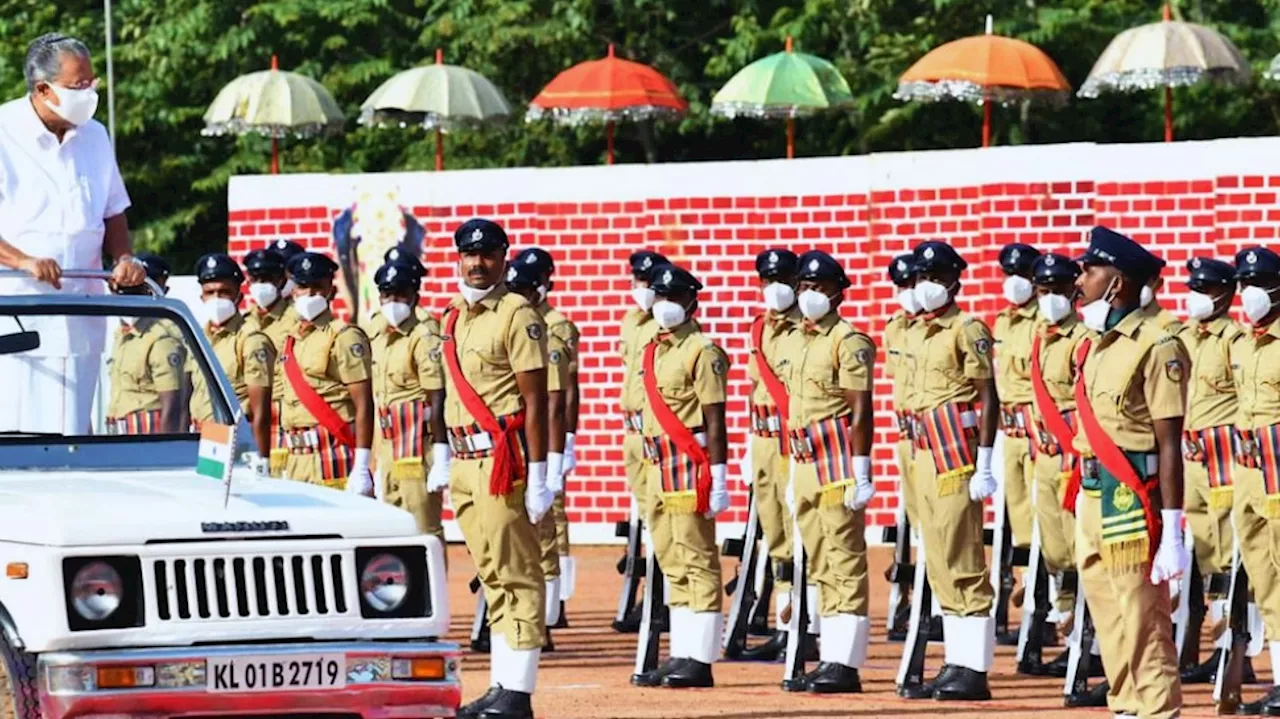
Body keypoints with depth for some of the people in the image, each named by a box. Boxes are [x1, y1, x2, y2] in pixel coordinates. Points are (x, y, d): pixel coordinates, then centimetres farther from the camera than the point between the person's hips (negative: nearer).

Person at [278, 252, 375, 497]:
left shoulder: (344, 337, -6)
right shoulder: (291, 341, 18)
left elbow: (363, 406, -12)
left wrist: (361, 469, -18)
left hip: (334, 459, -8)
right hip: (297, 460, 8)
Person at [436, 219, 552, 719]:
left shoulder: (516, 315, -8)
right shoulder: (454, 318, 16)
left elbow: (535, 401, -12)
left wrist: (538, 476, -16)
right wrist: (441, 458, 17)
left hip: (502, 459, -8)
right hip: (464, 463, 8)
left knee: (515, 574, -7)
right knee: (492, 577, 11)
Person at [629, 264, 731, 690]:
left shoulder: (702, 352, -9)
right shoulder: (651, 352, 16)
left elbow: (715, 421, -12)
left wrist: (718, 479, -17)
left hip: (690, 464, -9)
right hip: (658, 464, 9)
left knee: (697, 561, -6)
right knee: (671, 565, 11)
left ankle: (700, 661, -5)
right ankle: (681, 655, 16)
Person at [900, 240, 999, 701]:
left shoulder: (968, 331, -8)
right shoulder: (916, 335, 16)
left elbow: (988, 399, -11)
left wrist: (985, 466, -16)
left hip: (957, 454, -9)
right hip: (926, 454, 9)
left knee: (962, 564, -9)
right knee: (940, 567, 9)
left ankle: (974, 671, -8)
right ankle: (956, 665, 13)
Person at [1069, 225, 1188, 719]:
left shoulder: (1155, 346, -13)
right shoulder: (1094, 345, 13)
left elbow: (1170, 445, -15)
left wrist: (1172, 533, -17)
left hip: (1131, 500, -9)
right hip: (1092, 498, 9)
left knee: (1144, 622, -6)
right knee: (1108, 621, 12)